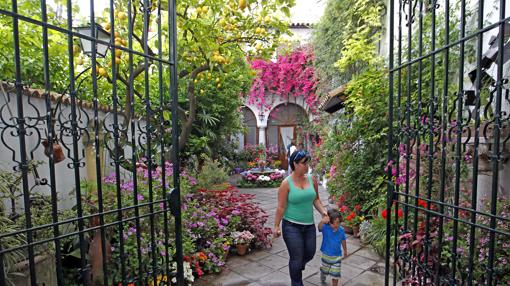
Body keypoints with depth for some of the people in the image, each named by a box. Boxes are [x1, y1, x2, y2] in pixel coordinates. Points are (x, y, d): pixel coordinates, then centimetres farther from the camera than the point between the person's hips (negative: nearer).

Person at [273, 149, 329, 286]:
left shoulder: (312, 179, -1)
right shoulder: (286, 183, -14)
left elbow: (316, 199, 10)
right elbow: (281, 207, -11)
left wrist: (323, 211, -6)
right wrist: (276, 226, -9)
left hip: (309, 225, 5)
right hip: (291, 226, -5)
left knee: (310, 254, 15)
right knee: (297, 258, 4)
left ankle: (297, 267, 50)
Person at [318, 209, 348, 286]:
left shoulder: (341, 230, -15)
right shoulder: (325, 228, -25)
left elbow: (343, 240, 4)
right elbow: (319, 227, -50)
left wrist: (345, 250, 18)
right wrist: (322, 221, -72)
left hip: (337, 256, 0)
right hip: (326, 255, 0)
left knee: (335, 274, 10)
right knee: (324, 271, 24)